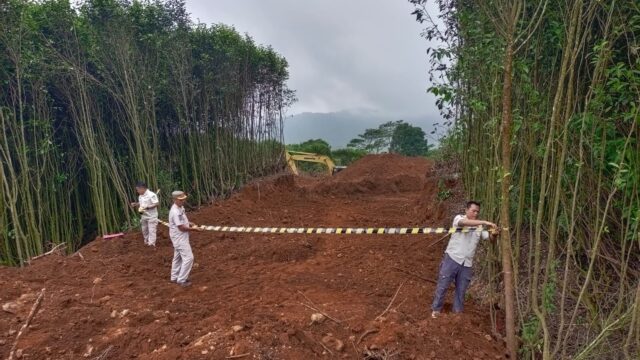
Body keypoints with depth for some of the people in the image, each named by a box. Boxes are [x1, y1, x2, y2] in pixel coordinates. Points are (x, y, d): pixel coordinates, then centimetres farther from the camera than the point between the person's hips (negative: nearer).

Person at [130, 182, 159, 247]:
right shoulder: (140, 196, 7)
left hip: (151, 216, -8)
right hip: (144, 216, 8)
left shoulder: (151, 195, -19)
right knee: (144, 230, 19)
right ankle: (146, 242, 36)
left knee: (151, 231, -7)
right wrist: (135, 204, 0)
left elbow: (156, 203, -22)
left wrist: (147, 207, -27)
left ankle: (151, 244, -4)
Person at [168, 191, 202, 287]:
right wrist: (194, 229, -16)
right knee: (188, 257, -7)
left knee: (178, 257, 20)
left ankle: (175, 277, 34)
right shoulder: (175, 212, -28)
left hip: (179, 237, 10)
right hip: (179, 238, -10)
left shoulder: (180, 207, 3)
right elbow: (181, 228, -26)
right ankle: (181, 280, 2)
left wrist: (189, 223, 3)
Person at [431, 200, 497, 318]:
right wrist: (484, 222, -37)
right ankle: (436, 309, 17)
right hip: (452, 258, -4)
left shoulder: (480, 226, 8)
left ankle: (458, 311, 24)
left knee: (461, 289, 11)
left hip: (467, 263, 4)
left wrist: (494, 234, -23)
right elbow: (464, 222, -30)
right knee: (442, 285, 3)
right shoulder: (458, 218, -6)